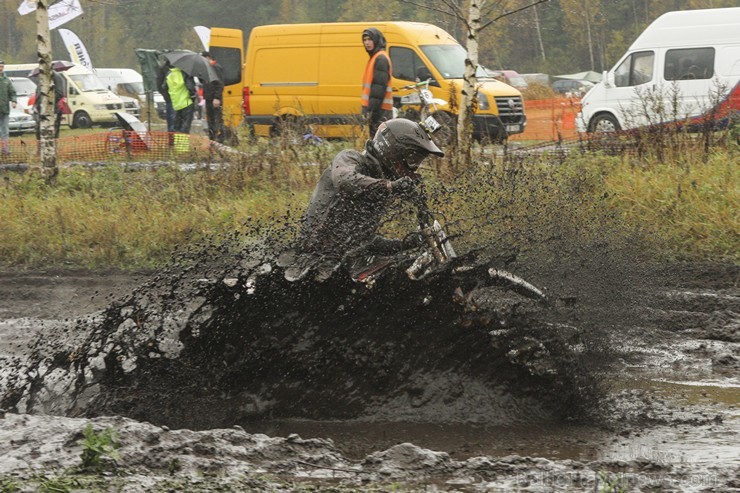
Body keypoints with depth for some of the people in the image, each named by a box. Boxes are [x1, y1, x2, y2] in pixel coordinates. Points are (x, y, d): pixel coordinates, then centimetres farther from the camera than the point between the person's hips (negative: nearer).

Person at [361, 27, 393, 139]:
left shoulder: (380, 59, -11)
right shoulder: (375, 57, 21)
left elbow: (379, 87, -19)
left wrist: (372, 109, -22)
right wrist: (368, 108, 22)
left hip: (380, 111, -11)